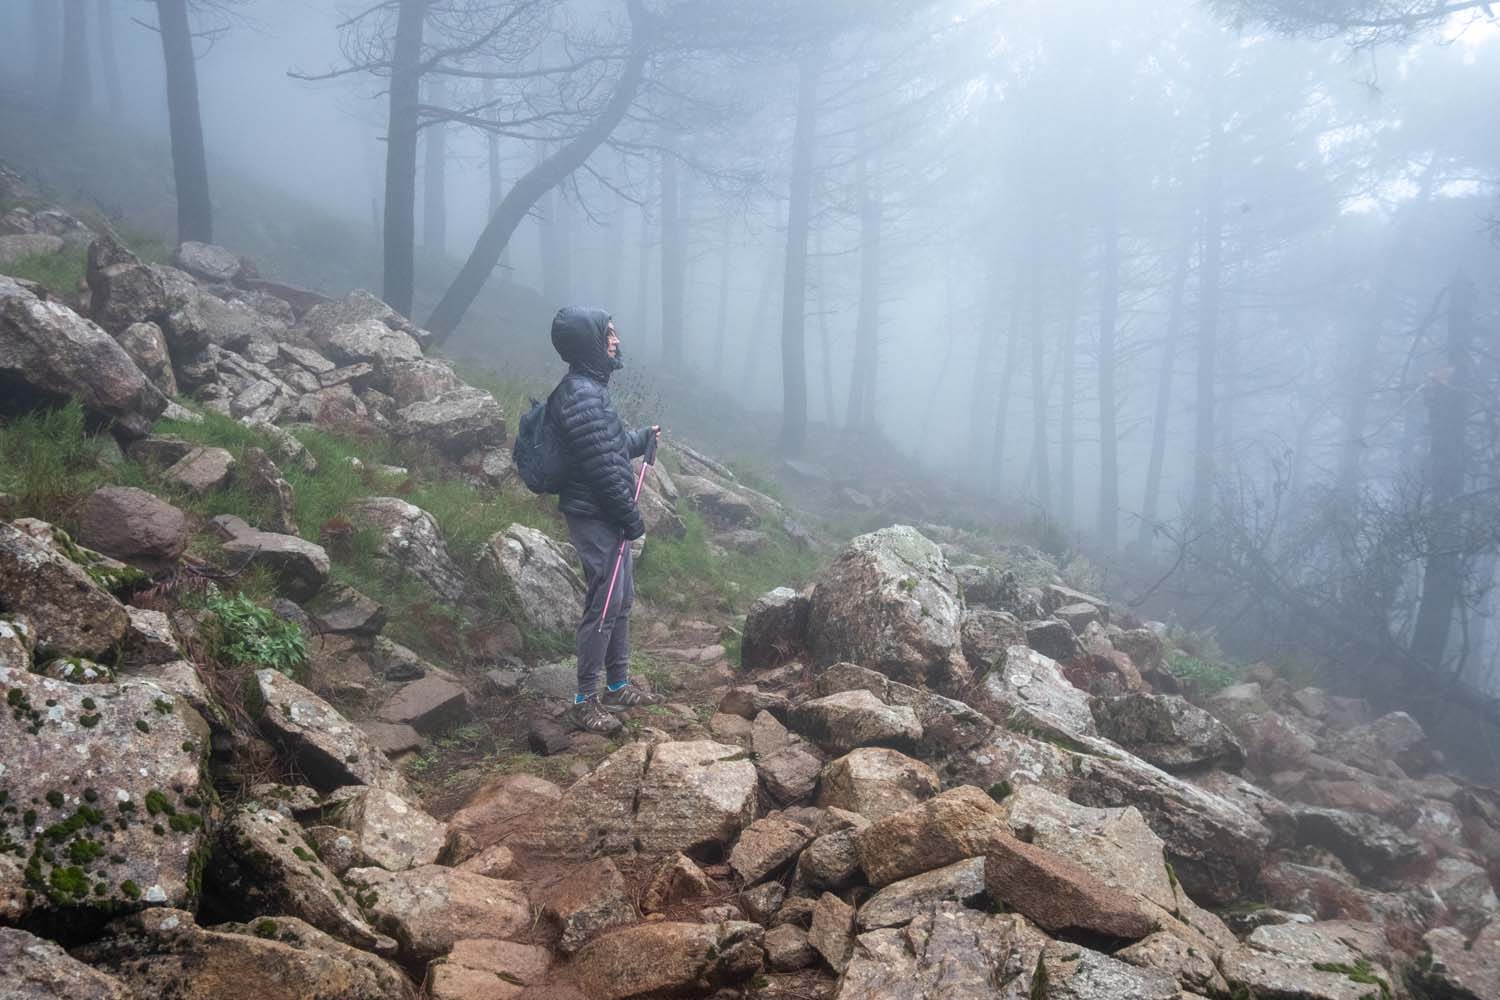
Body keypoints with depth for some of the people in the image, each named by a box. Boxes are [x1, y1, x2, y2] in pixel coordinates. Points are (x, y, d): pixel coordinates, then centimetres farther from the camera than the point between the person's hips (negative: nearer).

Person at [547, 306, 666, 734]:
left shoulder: (588, 388, 13)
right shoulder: (581, 395, -20)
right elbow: (603, 467, -22)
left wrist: (642, 438, 17)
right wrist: (632, 518, -16)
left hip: (608, 518, 11)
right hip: (596, 517, -11)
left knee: (621, 601, 17)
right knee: (604, 606, -5)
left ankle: (618, 686, 30)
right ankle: (585, 701, 5)